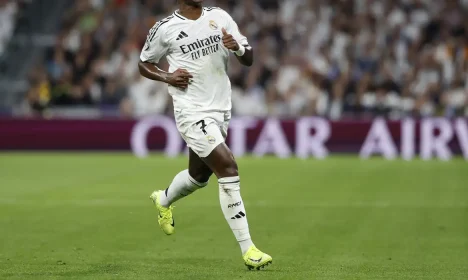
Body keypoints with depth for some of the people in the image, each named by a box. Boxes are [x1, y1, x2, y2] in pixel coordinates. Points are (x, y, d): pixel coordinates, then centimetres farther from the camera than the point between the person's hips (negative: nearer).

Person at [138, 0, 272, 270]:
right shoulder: (165, 28, -5)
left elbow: (249, 59, 6)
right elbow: (144, 64, 9)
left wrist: (238, 47, -17)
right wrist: (167, 77, -11)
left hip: (221, 111, 6)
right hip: (192, 113, -6)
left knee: (199, 176, 22)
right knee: (229, 169, -19)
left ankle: (163, 200, 55)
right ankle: (247, 249, -15)